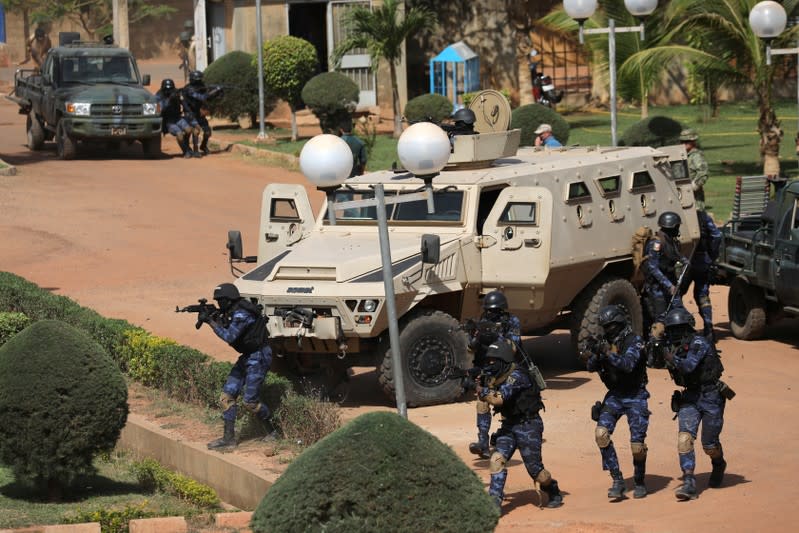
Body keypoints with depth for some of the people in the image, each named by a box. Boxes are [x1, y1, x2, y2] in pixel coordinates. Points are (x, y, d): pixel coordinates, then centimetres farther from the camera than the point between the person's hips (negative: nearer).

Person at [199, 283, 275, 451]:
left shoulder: (241, 314, -23)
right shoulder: (232, 312, 8)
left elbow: (229, 336, -29)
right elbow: (229, 333, 14)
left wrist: (210, 322, -24)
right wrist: (218, 320, -2)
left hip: (258, 358, -10)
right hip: (246, 358, 10)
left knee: (250, 402, -7)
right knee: (227, 396, 3)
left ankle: (273, 430, 14)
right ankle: (229, 438, 4)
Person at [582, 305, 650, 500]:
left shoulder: (634, 342, -14)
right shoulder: (605, 342, 4)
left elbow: (628, 364, -29)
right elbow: (591, 367, -2)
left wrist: (609, 354, -43)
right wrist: (595, 354, -22)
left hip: (635, 398, -4)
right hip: (614, 396, 4)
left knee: (637, 444, -8)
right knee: (601, 433, -18)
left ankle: (639, 482, 19)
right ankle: (618, 482, -12)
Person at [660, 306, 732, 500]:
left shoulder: (699, 343, -19)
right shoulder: (672, 346, 1)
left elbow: (689, 366, -34)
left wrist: (672, 358, -44)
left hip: (711, 397, -5)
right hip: (689, 397, 5)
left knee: (709, 444, 2)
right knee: (685, 438, -15)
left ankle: (719, 466, 36)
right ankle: (689, 483, -18)